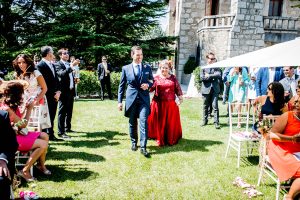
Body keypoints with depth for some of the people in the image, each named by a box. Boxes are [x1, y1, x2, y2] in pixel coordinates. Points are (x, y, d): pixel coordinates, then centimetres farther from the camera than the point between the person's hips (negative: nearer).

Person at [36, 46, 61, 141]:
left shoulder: (52, 65, 15)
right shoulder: (40, 65, -11)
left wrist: (57, 91, 2)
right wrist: (53, 93, -13)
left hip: (54, 96, 8)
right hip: (47, 96, -7)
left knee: (52, 116, 13)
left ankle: (51, 135, 20)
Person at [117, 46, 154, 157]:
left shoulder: (147, 68, 6)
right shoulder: (126, 68, 3)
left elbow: (152, 81, 16)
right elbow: (122, 85, 5)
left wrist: (148, 85, -9)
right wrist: (119, 101, 1)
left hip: (144, 99, 0)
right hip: (131, 99, 0)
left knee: (144, 122, -10)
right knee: (132, 123, 11)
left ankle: (143, 147, -8)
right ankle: (134, 142, 30)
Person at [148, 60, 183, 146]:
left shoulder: (173, 78, 8)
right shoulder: (156, 78, 4)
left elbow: (178, 89, 8)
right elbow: (151, 88, -5)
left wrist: (180, 97, 1)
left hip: (171, 104, 1)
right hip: (159, 104, -1)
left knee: (171, 122, 6)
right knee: (159, 122, 4)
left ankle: (171, 139, 19)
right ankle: (160, 140, 16)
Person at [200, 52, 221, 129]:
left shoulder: (216, 68, 10)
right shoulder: (203, 68, 6)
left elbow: (219, 75, -9)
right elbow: (202, 77, -8)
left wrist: (209, 75, -11)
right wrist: (213, 77, -8)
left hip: (215, 89, 0)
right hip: (206, 89, 0)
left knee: (215, 106, -6)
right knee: (205, 106, 10)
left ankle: (216, 122, -3)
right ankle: (205, 120, 24)